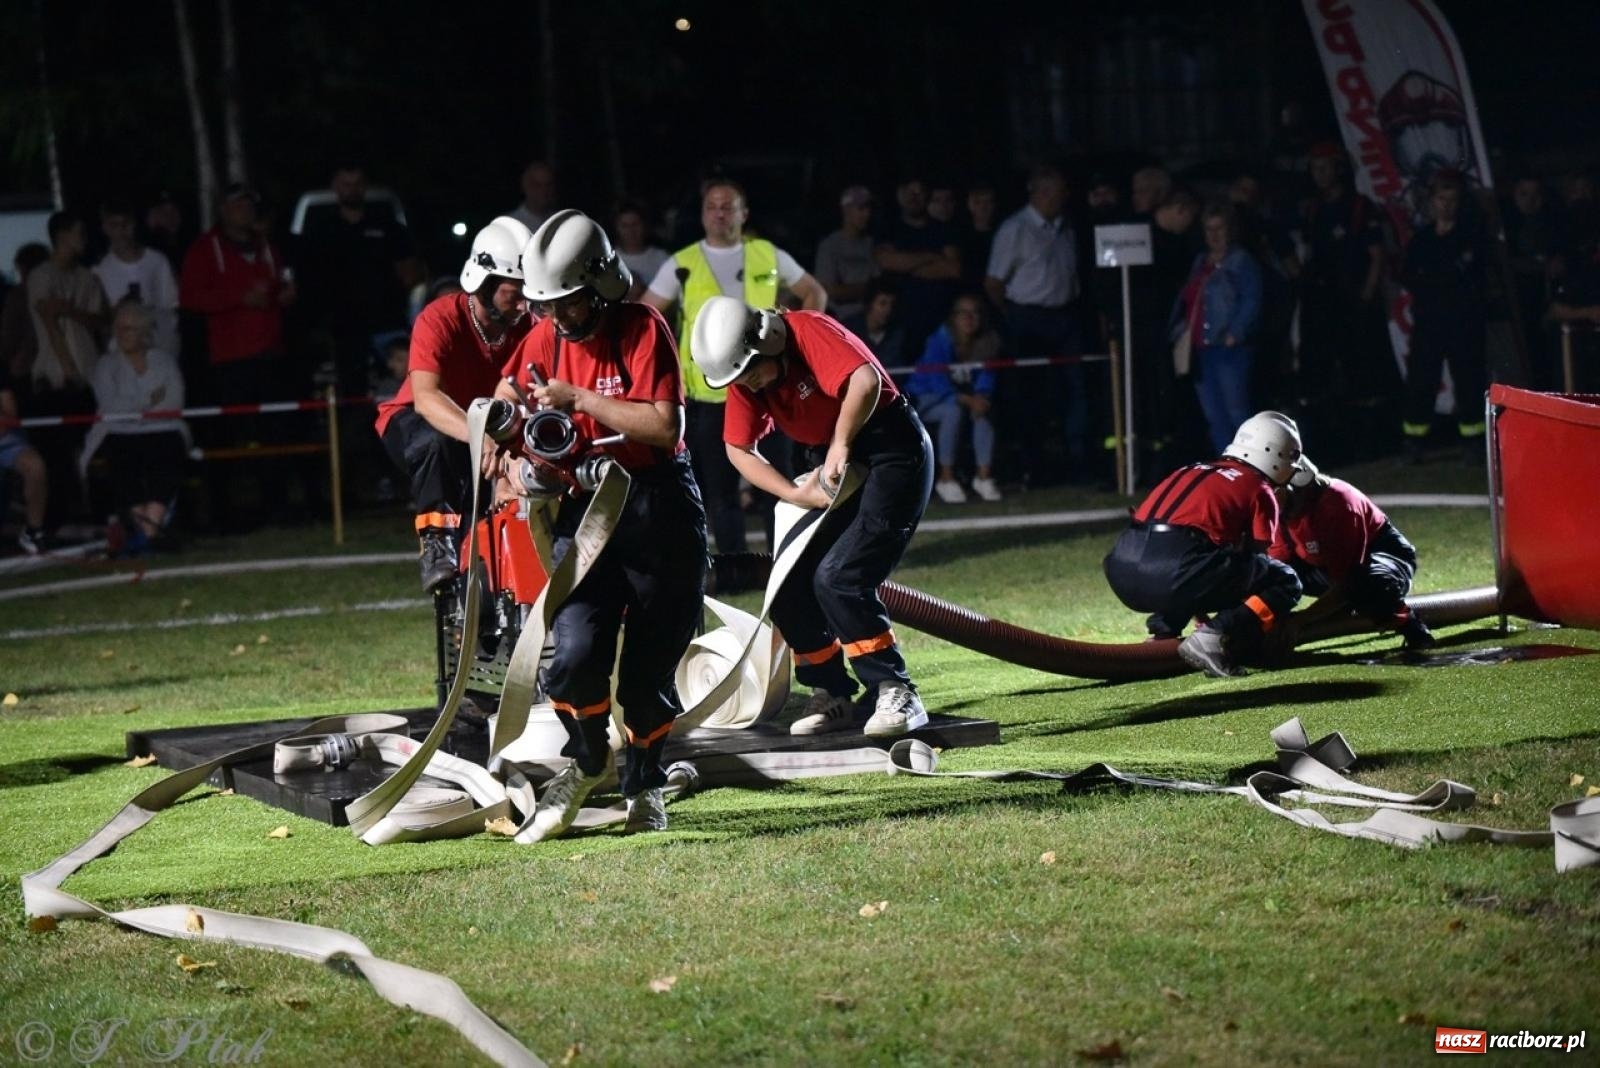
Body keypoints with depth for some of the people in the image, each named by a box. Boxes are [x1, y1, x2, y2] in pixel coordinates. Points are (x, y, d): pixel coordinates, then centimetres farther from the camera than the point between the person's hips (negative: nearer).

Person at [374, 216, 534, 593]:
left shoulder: (527, 329, -13)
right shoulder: (439, 321, -26)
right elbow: (425, 397, -42)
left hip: (482, 419, 5)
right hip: (413, 422, -5)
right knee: (438, 441, -39)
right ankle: (436, 540, -30)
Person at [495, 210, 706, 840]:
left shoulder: (643, 329, -12)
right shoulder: (544, 340, 3)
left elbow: (665, 427, -21)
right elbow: (507, 407, 16)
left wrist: (581, 399, -22)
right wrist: (516, 460, -4)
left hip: (659, 510, -3)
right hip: (586, 509, 3)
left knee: (647, 671, 1)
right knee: (575, 654, -16)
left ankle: (644, 785, 26)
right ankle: (586, 761, 14)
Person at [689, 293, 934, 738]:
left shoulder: (808, 332, -23)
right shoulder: (744, 379, -1)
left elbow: (866, 382, -38)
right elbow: (740, 448, 4)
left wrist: (841, 446, -26)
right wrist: (796, 494, -9)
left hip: (892, 452, -8)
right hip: (831, 467, 8)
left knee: (838, 578, -21)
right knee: (789, 590, 1)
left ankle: (897, 696, -13)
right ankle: (831, 697, 16)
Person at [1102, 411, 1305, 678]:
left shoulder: (1192, 472, 31)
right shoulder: (1260, 491, 13)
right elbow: (1255, 555, 13)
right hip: (1176, 571, -7)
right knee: (1285, 582, 8)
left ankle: (1162, 632, 17)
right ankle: (1215, 638, -12)